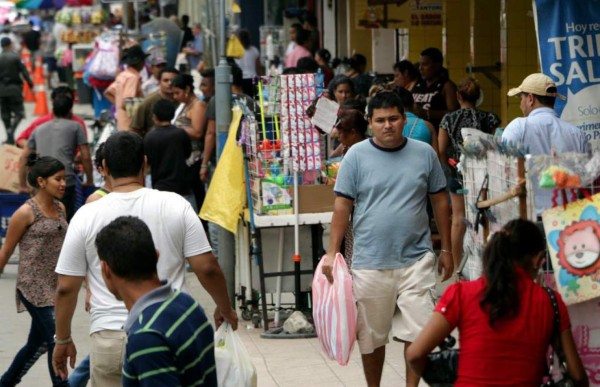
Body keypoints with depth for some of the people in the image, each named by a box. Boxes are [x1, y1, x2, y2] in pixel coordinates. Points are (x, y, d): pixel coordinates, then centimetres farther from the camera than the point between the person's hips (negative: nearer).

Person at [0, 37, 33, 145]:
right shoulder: (15, 57, -10)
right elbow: (23, 71, -9)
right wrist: (30, 84, 0)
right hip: (14, 88, -3)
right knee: (19, 112, 2)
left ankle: (10, 137, 11)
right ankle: (11, 130, -21)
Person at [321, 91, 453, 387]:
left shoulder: (424, 154, 4)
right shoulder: (356, 156, 0)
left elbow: (440, 201, 11)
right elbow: (342, 207, 1)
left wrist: (446, 249, 11)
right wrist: (332, 252, -4)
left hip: (416, 259, 0)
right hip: (369, 262, 0)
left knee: (417, 333, -6)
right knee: (371, 337, 9)